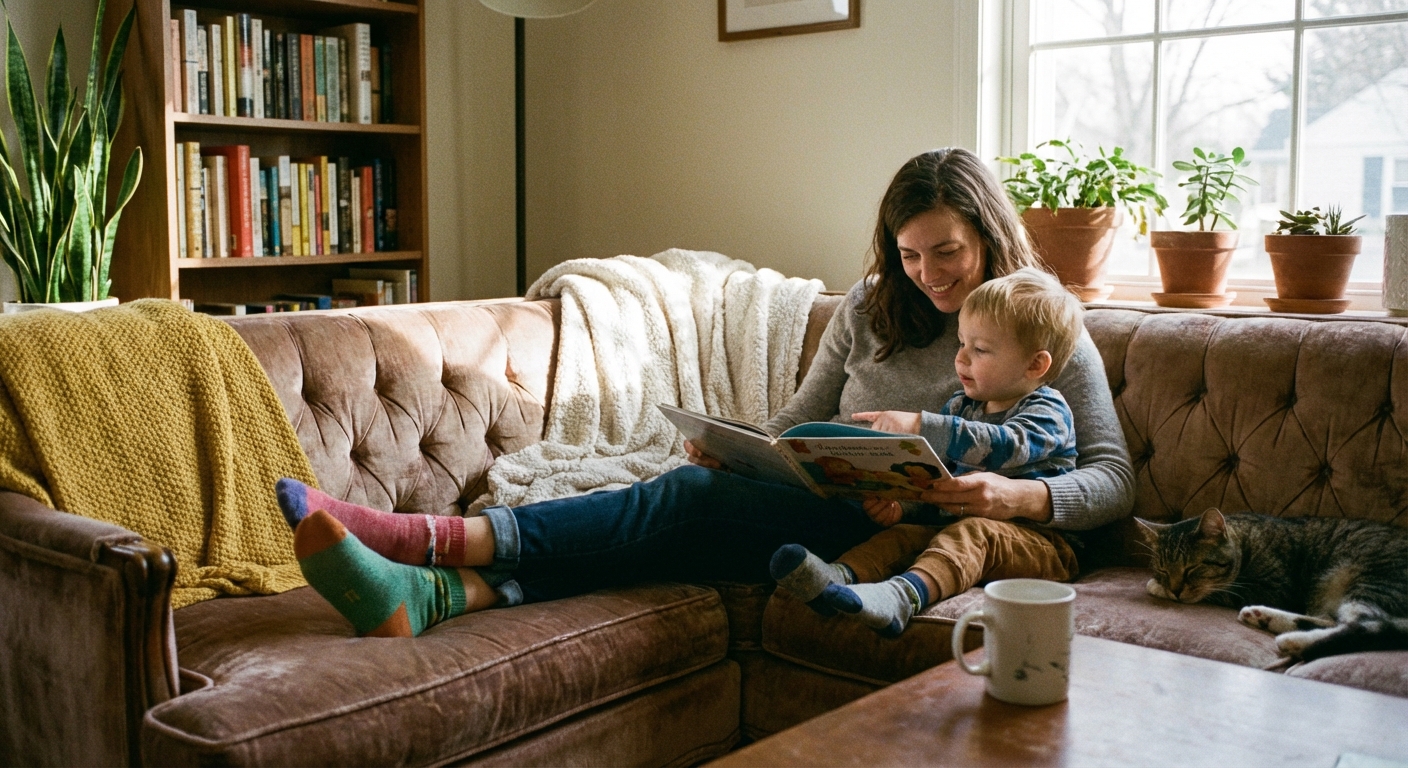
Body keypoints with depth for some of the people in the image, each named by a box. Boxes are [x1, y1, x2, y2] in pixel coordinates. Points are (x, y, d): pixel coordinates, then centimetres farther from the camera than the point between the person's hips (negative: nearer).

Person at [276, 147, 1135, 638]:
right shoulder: (871, 307, 17)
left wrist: (1020, 496, -21)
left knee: (688, 501, -30)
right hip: (823, 502, 5)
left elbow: (1113, 478, 0)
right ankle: (441, 592, -45)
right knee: (693, 489, -29)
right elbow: (797, 421, 20)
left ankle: (439, 538, -39)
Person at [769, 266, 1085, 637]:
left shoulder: (1047, 412, -9)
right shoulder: (960, 406, 16)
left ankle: (904, 596, -60)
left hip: (1038, 541, -7)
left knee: (970, 534, -34)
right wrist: (898, 498, -7)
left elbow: (1001, 446, -30)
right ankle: (838, 576, -42)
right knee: (904, 532, -15)